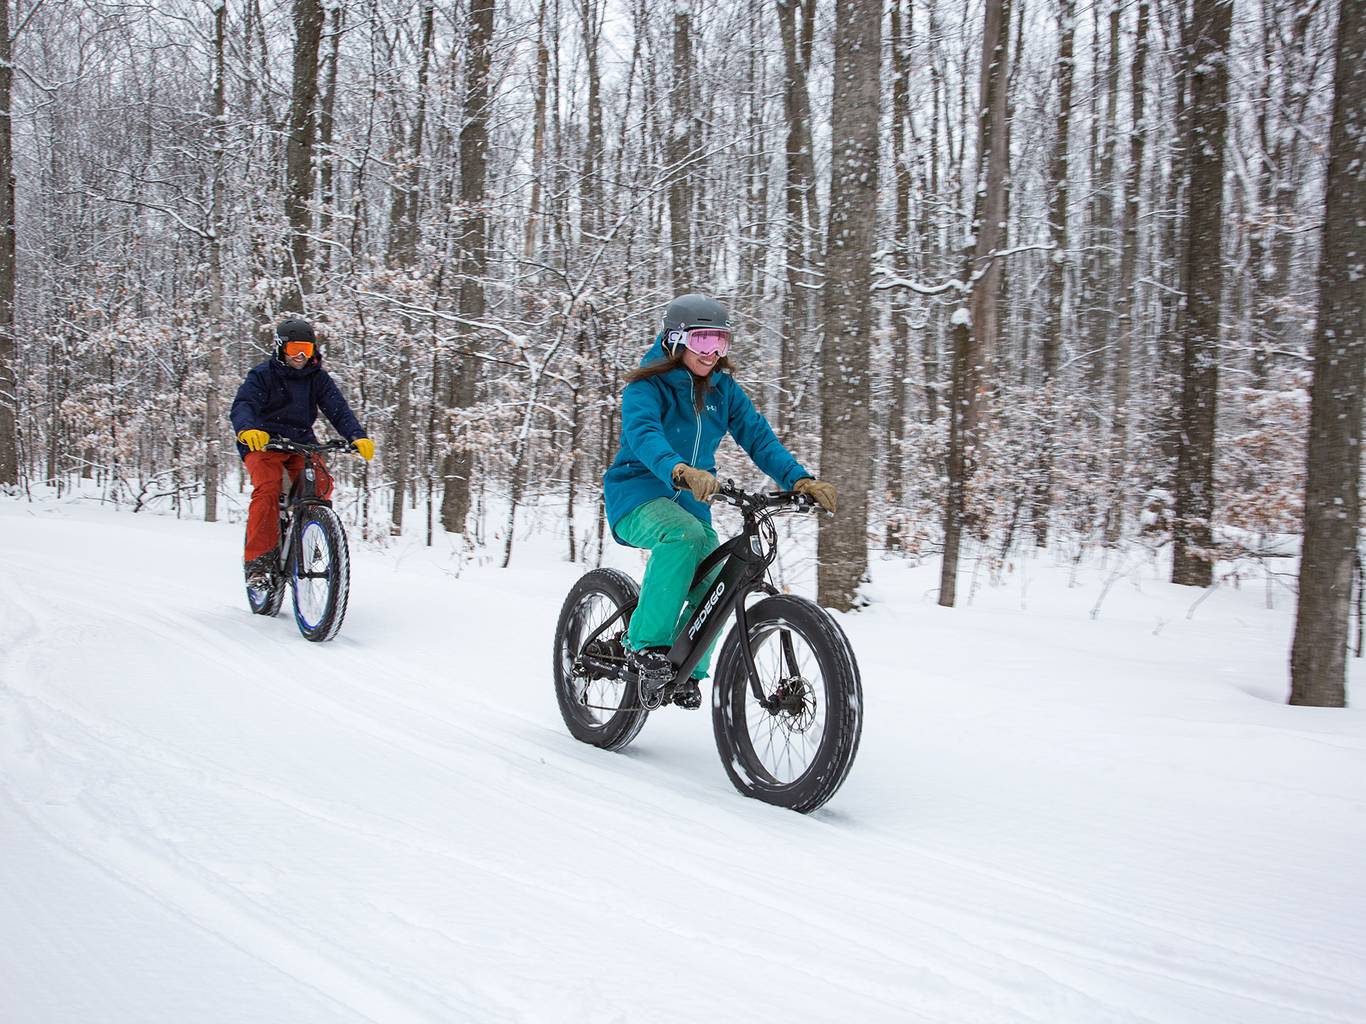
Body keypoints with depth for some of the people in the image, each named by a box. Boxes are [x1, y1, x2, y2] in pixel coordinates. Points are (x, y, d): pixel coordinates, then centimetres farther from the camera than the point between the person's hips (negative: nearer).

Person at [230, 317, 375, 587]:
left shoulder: (318, 377, 3)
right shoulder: (262, 374, -7)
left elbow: (338, 409, -8)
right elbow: (243, 405, -22)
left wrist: (357, 436, -28)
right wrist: (246, 429, -46)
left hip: (301, 441, 3)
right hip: (263, 442, -3)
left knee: (321, 484, -23)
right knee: (268, 488, -28)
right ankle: (258, 561, -24)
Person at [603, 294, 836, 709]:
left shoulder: (724, 390, 4)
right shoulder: (647, 386, -13)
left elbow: (758, 436, -4)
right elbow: (643, 434, -33)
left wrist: (799, 480, -21)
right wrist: (682, 471, -53)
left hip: (688, 500, 6)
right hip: (638, 493, -6)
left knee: (715, 577, -15)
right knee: (686, 535, -36)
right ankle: (646, 644, -27)